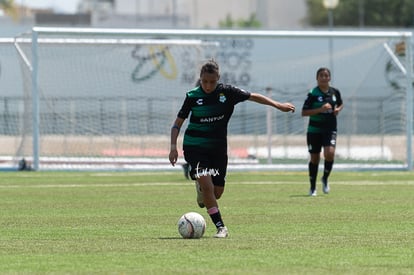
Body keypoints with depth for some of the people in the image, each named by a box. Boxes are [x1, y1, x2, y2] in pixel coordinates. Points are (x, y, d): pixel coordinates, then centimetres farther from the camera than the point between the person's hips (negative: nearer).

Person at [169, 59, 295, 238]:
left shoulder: (227, 92, -4)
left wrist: (278, 105, 3)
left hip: (218, 148, 3)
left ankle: (202, 191, 42)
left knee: (217, 193, 4)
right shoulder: (193, 96, -6)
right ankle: (220, 227, -14)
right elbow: (178, 123, 0)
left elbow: (253, 97, 5)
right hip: (194, 147, -3)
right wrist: (173, 147, -11)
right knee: (206, 184, -21)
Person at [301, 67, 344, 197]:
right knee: (314, 158, 6)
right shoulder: (313, 94, -9)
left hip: (330, 128, 2)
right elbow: (304, 112, -11)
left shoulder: (335, 92, 3)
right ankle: (312, 188, 22)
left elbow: (340, 104, 23)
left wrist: (338, 109, 0)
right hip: (314, 129, -2)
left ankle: (325, 179, 7)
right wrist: (320, 109, -22)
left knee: (330, 153, -20)